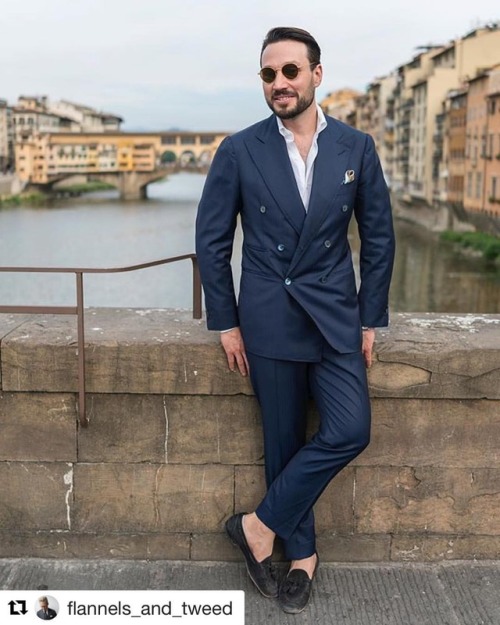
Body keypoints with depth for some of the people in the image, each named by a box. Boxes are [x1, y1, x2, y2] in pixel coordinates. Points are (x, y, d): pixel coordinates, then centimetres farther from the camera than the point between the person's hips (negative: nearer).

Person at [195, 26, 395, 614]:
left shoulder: (357, 148, 1)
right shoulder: (239, 151, -3)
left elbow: (378, 237, 6)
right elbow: (211, 239, 1)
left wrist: (370, 320, 4)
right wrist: (226, 323, -1)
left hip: (335, 317, 2)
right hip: (269, 320, -1)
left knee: (349, 431, -11)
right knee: (284, 442, 7)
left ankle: (259, 524, 7)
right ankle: (300, 551, 27)